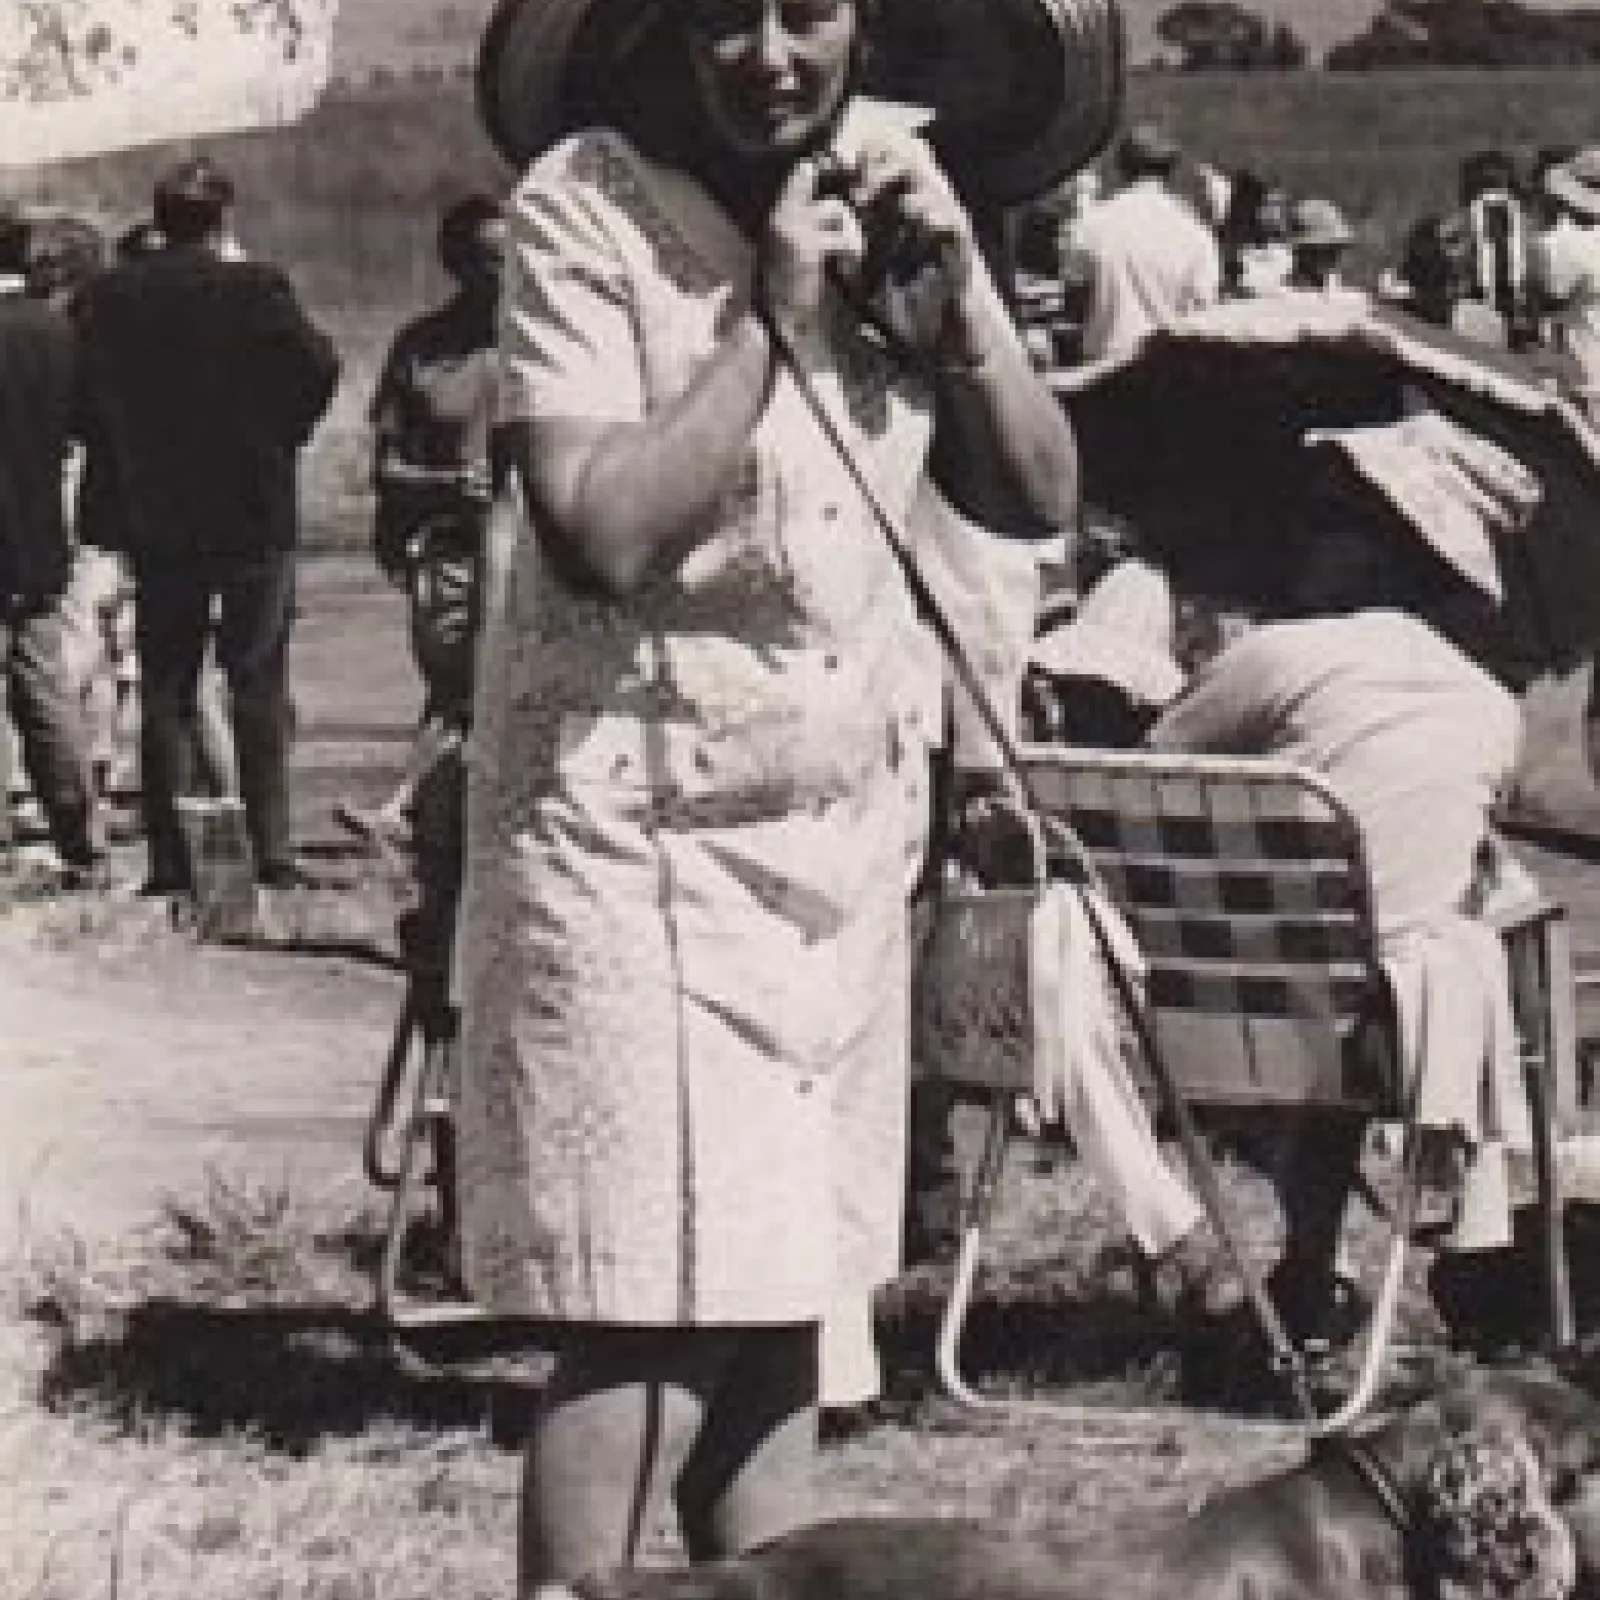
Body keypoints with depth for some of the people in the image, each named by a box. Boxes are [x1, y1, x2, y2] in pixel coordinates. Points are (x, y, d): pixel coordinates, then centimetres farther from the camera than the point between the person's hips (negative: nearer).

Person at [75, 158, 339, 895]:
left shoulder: (105, 297, 0)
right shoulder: (256, 288, -8)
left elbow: (91, 397, -1)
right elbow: (318, 366, -16)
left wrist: (129, 470, 9)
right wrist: (278, 441, -2)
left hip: (155, 522, 2)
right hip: (254, 518, -2)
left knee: (165, 695, 8)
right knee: (259, 690, 5)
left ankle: (170, 862, 5)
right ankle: (272, 853, 0)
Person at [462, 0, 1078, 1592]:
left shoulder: (890, 189, 6)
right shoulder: (584, 207, -11)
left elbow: (1037, 498, 4)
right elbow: (602, 531, -22)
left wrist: (953, 282, -9)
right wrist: (769, 316, -19)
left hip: (841, 831, 6)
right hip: (634, 819, -6)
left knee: (788, 1290, 7)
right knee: (658, 1299, -12)